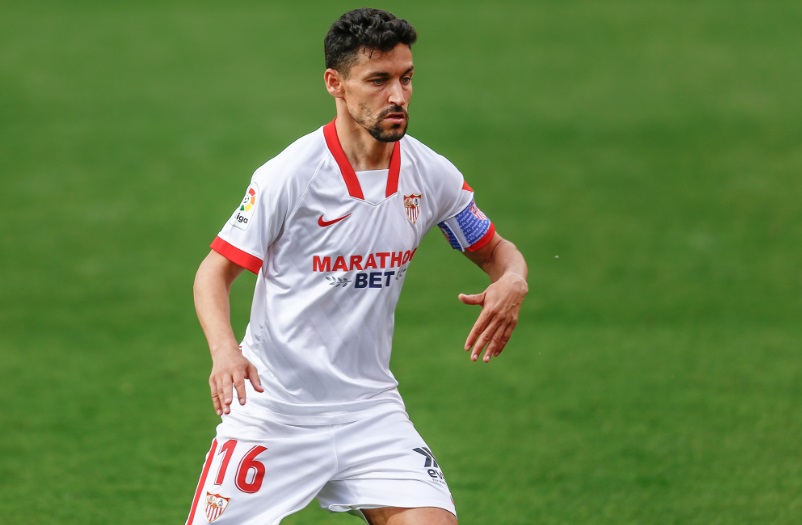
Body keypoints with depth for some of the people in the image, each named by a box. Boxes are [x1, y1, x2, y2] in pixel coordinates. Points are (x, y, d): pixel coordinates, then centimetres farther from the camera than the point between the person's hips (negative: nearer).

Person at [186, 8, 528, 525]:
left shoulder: (432, 175, -2)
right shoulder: (288, 175, -14)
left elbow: (494, 249, 14)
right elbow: (215, 271, -7)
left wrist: (513, 282, -11)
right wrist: (225, 350, -26)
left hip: (369, 409, 3)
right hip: (272, 410, -3)